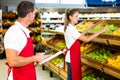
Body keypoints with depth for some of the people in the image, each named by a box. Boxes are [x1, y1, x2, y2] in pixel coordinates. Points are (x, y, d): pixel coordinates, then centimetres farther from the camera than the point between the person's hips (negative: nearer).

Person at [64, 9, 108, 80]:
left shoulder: (70, 27, 8)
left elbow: (79, 36, 20)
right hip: (71, 57, -10)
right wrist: (101, 31, -22)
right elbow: (86, 39, -24)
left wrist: (89, 29, 15)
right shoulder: (71, 29, -22)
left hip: (72, 56, 10)